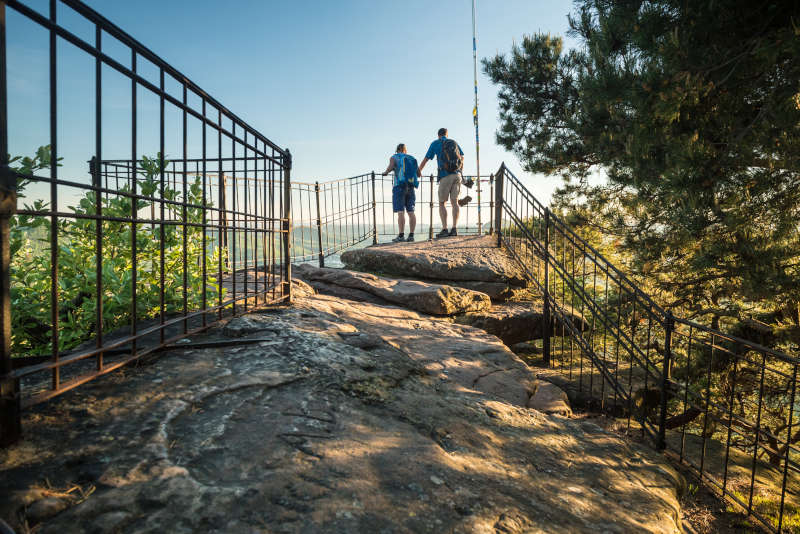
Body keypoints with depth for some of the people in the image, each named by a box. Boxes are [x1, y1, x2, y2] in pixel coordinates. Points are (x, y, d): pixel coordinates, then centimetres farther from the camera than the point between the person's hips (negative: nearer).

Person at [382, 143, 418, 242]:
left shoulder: (394, 157, 4)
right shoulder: (411, 159, 16)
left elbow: (391, 167, -17)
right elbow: (418, 174, 17)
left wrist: (385, 172, 1)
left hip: (399, 187, -4)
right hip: (410, 187, 4)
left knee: (400, 212, -9)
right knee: (411, 212, 3)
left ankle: (401, 236, -13)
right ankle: (411, 235, 1)